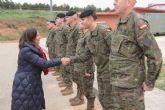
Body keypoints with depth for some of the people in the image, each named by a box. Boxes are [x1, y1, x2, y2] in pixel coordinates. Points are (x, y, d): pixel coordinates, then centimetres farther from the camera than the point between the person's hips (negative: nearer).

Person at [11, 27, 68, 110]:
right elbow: (43, 63, -25)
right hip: (25, 85, -9)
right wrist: (60, 61, -19)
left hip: (33, 82, 9)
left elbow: (39, 63, 10)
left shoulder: (33, 49, 8)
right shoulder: (26, 50, -23)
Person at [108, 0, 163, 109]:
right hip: (118, 83, 9)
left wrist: (150, 83, -14)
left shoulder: (138, 23, -18)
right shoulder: (122, 24, 11)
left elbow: (155, 55, -21)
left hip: (131, 84, -9)